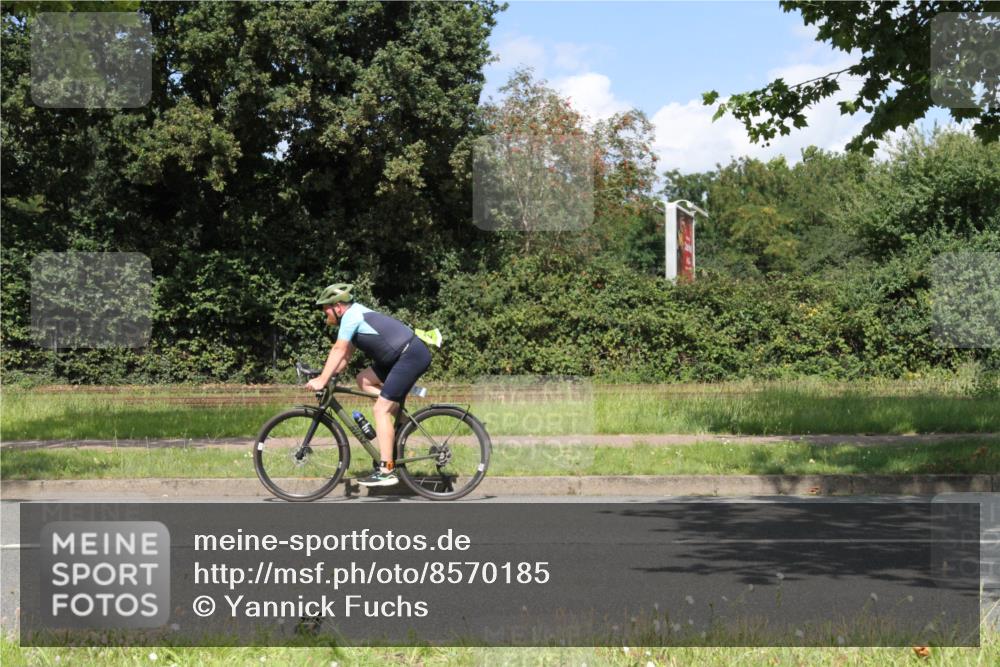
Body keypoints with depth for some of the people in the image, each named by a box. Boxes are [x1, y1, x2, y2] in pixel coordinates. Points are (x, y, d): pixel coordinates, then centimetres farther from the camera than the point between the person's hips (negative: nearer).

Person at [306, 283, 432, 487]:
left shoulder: (351, 316, -9)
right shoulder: (356, 314, 20)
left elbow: (339, 351, -13)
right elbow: (345, 355, 21)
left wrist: (322, 380, -11)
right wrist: (326, 376, 14)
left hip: (412, 356, -10)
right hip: (403, 356, 10)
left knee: (381, 409, -10)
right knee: (363, 380, 15)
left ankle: (386, 471, -12)